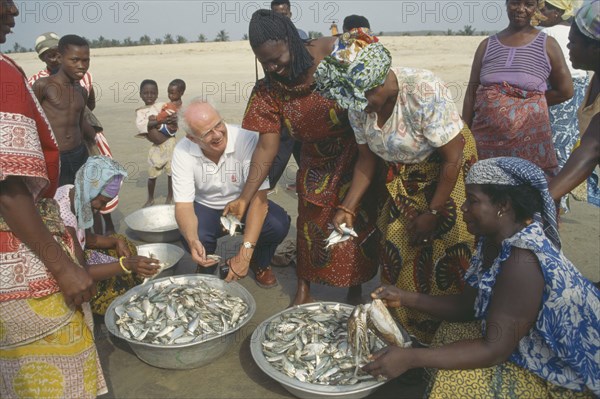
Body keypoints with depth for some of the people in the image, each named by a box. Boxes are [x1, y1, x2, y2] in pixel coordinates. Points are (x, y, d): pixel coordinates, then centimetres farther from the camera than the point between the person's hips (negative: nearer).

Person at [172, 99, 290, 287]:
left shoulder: (248, 140, -30)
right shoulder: (182, 152, -21)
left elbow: (258, 198, -30)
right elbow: (183, 205, -21)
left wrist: (245, 253, -38)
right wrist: (193, 241, -44)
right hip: (206, 207, 1)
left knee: (279, 224, -29)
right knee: (192, 236, -31)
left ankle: (260, 263, 6)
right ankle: (207, 267, 7)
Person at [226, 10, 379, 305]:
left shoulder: (333, 53, -18)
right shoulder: (267, 91, -11)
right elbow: (266, 148, -12)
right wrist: (245, 197, -19)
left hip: (357, 158, -1)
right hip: (317, 167, 2)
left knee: (360, 224, 4)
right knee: (311, 224, 4)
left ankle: (355, 290, 26)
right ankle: (303, 287, 27)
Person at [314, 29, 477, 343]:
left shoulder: (424, 91, -31)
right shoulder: (358, 103, -14)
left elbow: (453, 158, -23)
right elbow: (366, 159, -2)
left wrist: (433, 214, -17)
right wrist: (347, 208, -11)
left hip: (446, 172, -5)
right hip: (402, 178, 5)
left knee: (445, 262, -4)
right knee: (397, 255, 3)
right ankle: (405, 325, 25)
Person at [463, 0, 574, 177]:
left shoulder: (547, 44, 5)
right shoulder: (487, 45, 10)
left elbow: (565, 91, 9)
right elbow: (471, 92, 8)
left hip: (528, 139, -1)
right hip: (485, 138, 2)